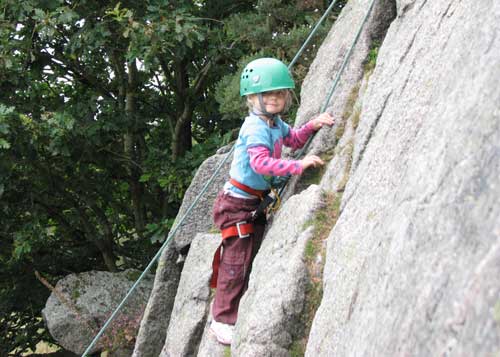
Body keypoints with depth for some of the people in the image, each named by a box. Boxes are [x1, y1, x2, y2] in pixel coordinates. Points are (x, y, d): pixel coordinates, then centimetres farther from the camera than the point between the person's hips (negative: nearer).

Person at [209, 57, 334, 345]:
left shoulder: (275, 123, 6)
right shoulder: (256, 127, -23)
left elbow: (293, 139, 23)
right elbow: (261, 162, -35)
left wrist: (313, 125, 5)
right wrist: (299, 165, -37)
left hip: (257, 202, 9)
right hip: (238, 204, -9)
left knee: (250, 257, 14)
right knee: (237, 261, -5)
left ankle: (239, 313, 25)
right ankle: (224, 320, 4)